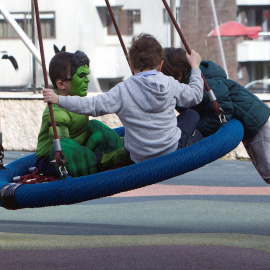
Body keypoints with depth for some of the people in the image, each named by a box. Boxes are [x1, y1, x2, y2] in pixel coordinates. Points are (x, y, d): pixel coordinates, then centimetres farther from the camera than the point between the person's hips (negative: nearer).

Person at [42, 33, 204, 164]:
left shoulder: (123, 90, -13)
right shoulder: (170, 84, -6)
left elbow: (94, 106, -16)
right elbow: (195, 95, 11)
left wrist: (59, 100, -12)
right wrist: (195, 67, 27)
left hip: (140, 158, 2)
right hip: (171, 152, -2)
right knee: (192, 115, 25)